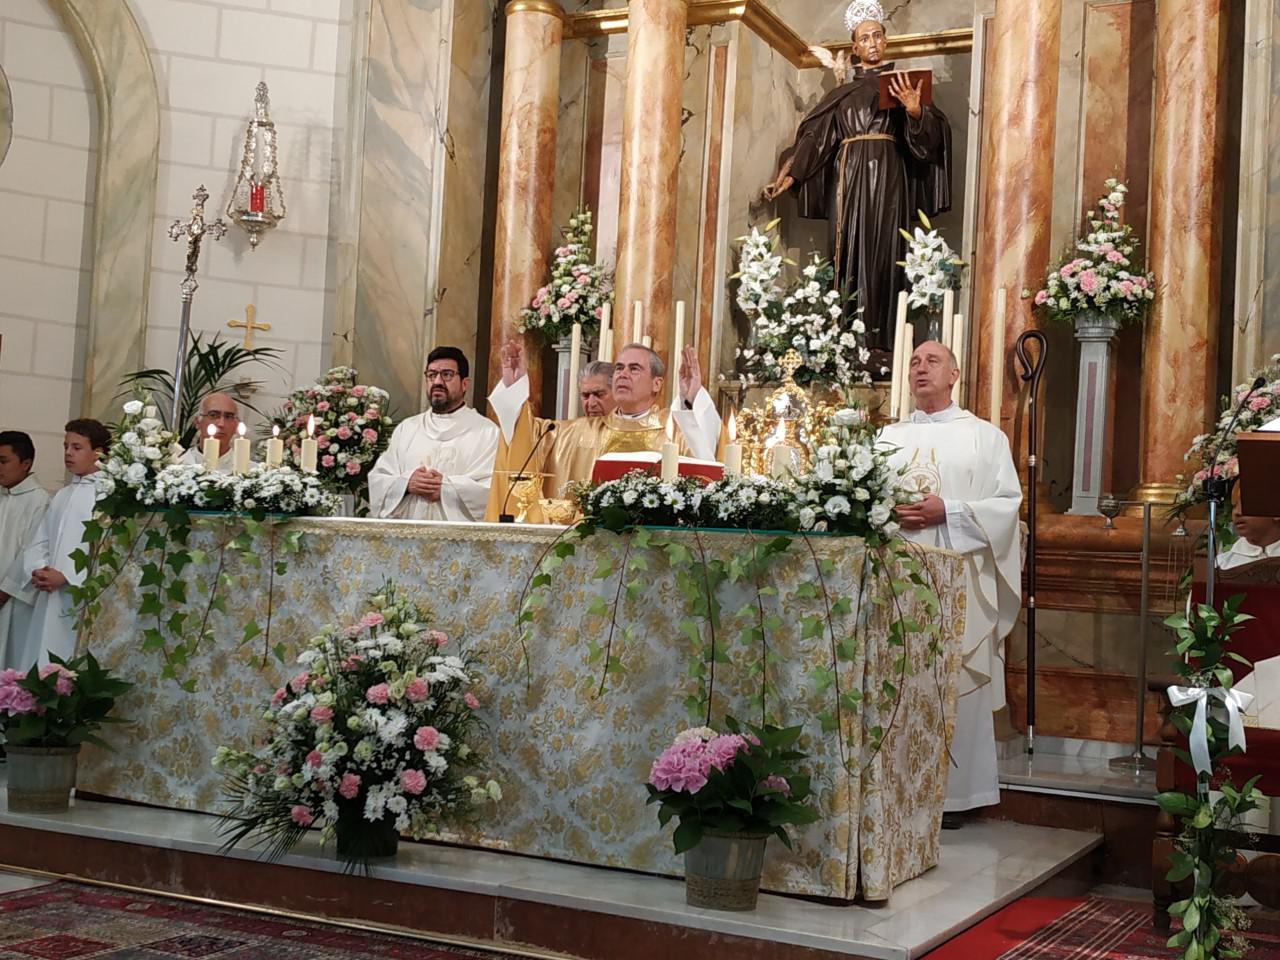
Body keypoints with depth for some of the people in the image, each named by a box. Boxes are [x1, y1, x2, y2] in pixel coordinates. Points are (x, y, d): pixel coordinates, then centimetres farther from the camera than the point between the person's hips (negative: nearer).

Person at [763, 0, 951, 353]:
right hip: (848, 179, 2)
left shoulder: (902, 84, 11)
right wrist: (789, 175, 0)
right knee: (848, 254, -3)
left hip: (887, 178, -2)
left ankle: (879, 344, -11)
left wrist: (916, 112, -22)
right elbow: (815, 137, 11)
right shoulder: (841, 93, 17)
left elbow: (926, 134, -1)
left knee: (882, 254, -8)